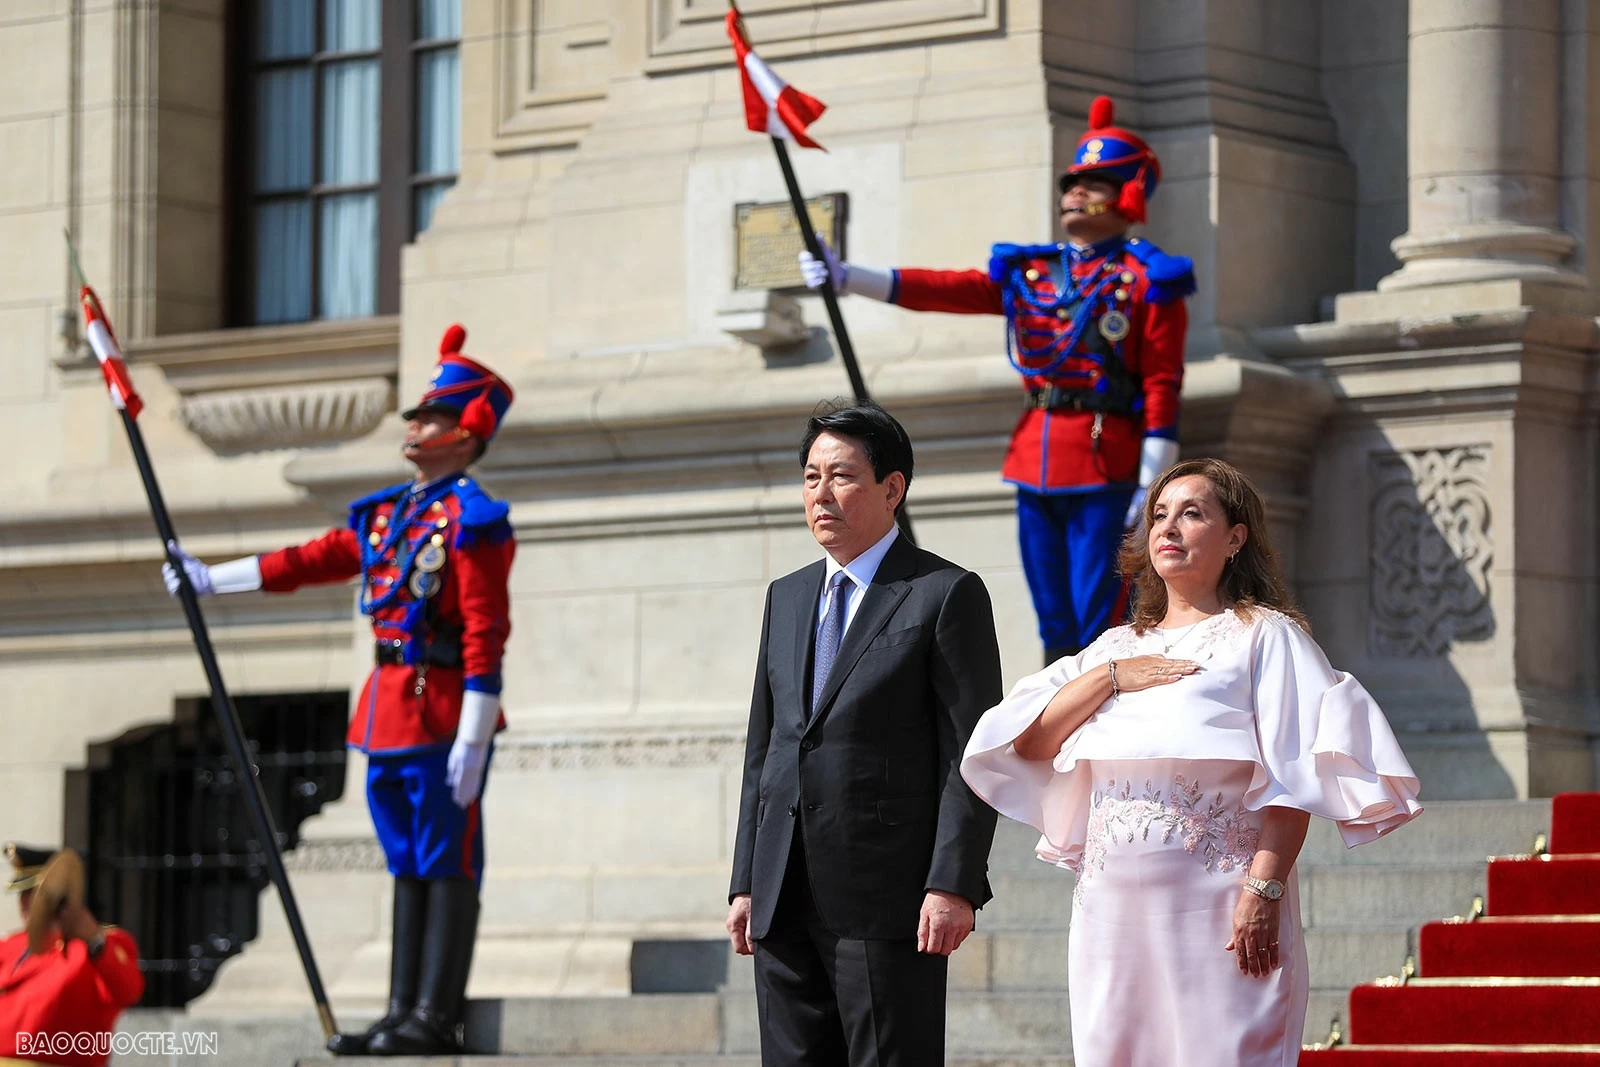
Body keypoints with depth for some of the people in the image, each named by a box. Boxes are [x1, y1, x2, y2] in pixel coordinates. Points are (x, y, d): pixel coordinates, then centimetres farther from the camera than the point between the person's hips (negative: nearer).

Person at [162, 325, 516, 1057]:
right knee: (409, 865, 10)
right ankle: (404, 1013, 13)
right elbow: (309, 561, 23)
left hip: (442, 715, -8)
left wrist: (472, 740, -20)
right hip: (387, 714, 8)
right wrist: (211, 580, 25)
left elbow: (486, 636, -15)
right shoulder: (387, 512, 15)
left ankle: (437, 1018, -5)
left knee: (448, 862, -5)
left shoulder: (473, 520, -10)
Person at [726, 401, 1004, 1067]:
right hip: (786, 904, 6)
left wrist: (954, 884, -16)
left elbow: (972, 754, -7)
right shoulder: (786, 598, 18)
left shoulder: (947, 594, -2)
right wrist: (746, 883, 12)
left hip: (888, 902, -6)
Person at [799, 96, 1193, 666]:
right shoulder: (1029, 271, 16)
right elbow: (946, 289, 7)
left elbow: (1163, 387, -6)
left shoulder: (1147, 281, -1)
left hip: (1105, 466, -6)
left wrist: (1152, 485, -13)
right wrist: (847, 277, -3)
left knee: (1100, 623, -8)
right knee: (1056, 629, 8)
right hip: (1035, 462, 6)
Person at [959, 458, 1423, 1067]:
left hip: (1213, 903, -5)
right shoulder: (1116, 647, 20)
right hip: (1111, 902, 5)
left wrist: (1263, 891, -18)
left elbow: (1293, 777, -7)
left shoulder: (1264, 636, 3)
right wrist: (1112, 677, -2)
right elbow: (1028, 741, 10)